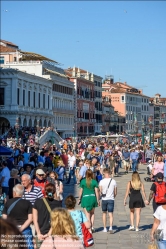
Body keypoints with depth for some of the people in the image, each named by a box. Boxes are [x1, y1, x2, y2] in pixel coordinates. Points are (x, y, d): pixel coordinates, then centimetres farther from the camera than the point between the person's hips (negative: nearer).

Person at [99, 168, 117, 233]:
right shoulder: (113, 181, -1)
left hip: (104, 199, 0)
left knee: (104, 213, 15)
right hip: (111, 199, 0)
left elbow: (100, 191, -5)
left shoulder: (102, 181, -6)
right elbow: (115, 193, 4)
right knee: (111, 214, -1)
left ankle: (105, 228, 21)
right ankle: (110, 227, -19)